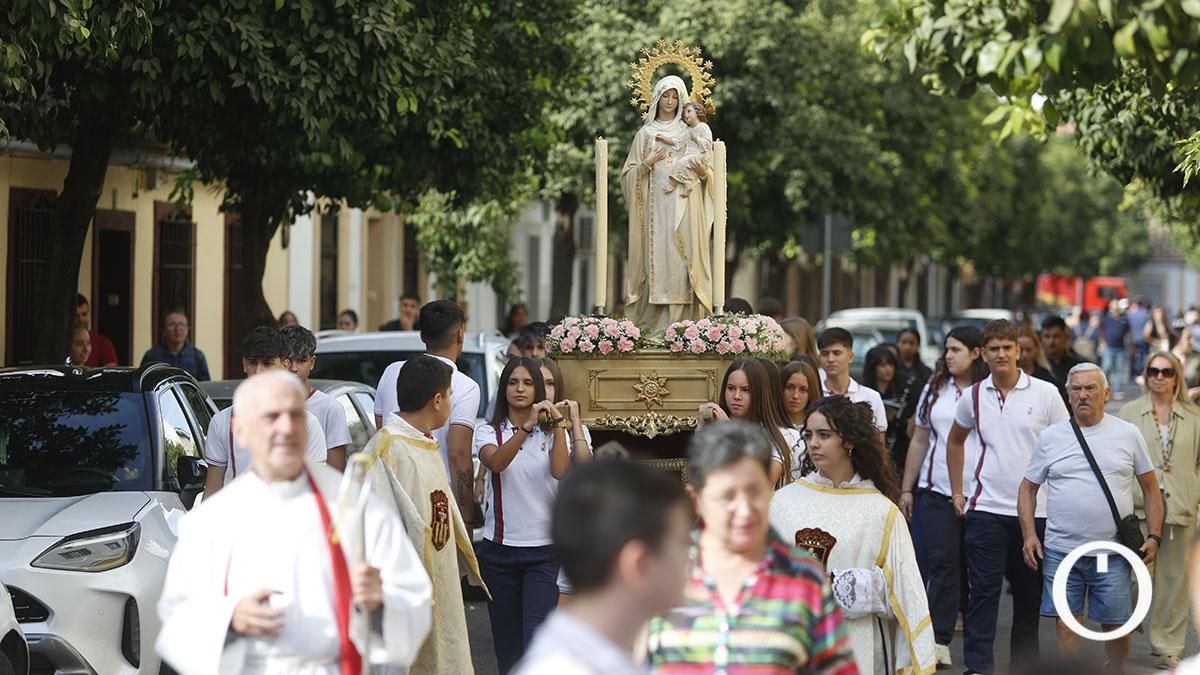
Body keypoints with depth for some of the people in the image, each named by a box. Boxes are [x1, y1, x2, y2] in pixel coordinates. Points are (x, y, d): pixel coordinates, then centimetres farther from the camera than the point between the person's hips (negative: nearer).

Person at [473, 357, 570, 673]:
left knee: (537, 640, -15)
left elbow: (561, 471, -14)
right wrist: (527, 427, -30)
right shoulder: (489, 431, 4)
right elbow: (495, 462, -19)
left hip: (544, 550, -1)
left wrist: (557, 425, -13)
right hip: (499, 549, 1)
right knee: (507, 644, 9)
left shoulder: (549, 433, 6)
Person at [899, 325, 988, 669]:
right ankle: (938, 640, -7)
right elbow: (919, 441, 18)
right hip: (935, 490, 3)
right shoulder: (935, 390, 13)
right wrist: (906, 489, 14)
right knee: (940, 562, -5)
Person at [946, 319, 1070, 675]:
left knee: (1030, 593, 10)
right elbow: (955, 441, 21)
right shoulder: (973, 396, 4)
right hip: (986, 510, 0)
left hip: (1036, 510, 0)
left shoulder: (1046, 394, -2)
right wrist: (957, 491, 14)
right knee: (984, 591, -5)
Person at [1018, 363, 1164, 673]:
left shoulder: (1128, 434, 4)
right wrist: (1029, 535, -1)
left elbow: (1150, 488, 9)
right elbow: (1028, 488, 11)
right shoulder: (1050, 437, 5)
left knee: (1116, 624, 4)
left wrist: (1154, 536, 0)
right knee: (1066, 622, 0)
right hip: (1061, 551, 1)